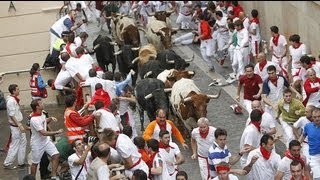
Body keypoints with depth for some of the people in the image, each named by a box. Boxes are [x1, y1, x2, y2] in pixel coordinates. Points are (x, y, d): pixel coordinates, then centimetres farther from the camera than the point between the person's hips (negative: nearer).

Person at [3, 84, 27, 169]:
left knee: (23, 142, 16)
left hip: (19, 124, 10)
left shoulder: (15, 99, 7)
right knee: (15, 145, -1)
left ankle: (21, 162, 25)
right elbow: (12, 115, -23)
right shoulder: (11, 101, -23)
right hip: (15, 126, -10)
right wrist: (19, 125, -23)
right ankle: (7, 164, 10)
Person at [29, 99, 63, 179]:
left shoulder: (41, 114, -3)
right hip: (37, 144, -8)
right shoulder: (34, 120, -30)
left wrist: (50, 119, 1)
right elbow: (44, 133, -32)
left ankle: (53, 176, 6)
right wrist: (57, 132, -25)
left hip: (46, 141, 8)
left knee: (56, 155, -2)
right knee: (35, 163, 7)